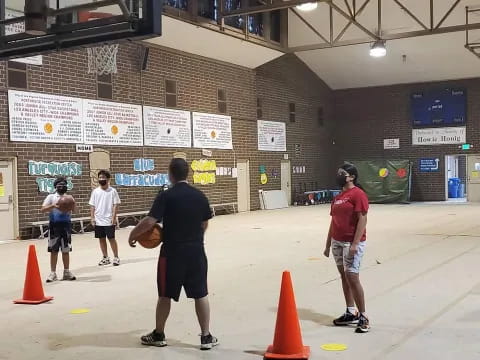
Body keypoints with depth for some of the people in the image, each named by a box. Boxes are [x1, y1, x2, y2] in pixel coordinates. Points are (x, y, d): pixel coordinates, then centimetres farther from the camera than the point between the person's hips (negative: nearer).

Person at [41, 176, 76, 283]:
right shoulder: (51, 197, 3)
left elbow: (74, 210, 0)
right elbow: (43, 209, -6)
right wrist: (53, 206, -21)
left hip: (66, 224, 2)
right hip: (54, 225, -2)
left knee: (66, 249, 8)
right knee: (54, 250, 1)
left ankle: (67, 272, 17)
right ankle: (53, 273, 7)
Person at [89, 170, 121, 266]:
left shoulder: (112, 191, -4)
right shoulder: (95, 191, 4)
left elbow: (116, 205, -6)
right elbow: (92, 206, 7)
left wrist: (114, 217, -13)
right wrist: (92, 218, 0)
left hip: (109, 221, -4)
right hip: (98, 221, 4)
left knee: (111, 238, 0)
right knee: (101, 239, 10)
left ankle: (116, 257, 11)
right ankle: (105, 258, 22)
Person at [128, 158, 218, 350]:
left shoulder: (166, 196, -12)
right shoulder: (200, 195, 3)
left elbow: (149, 222, -18)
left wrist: (133, 235, -1)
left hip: (172, 252, -3)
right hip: (196, 251, 3)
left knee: (165, 295, 11)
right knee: (201, 294, 8)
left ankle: (159, 335, 25)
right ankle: (206, 337, 11)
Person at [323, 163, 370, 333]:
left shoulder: (358, 194, -10)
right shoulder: (338, 197, 16)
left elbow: (362, 219, -16)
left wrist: (355, 244, -23)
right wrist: (328, 245, 16)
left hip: (352, 243, -8)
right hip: (337, 242, 9)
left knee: (352, 278, -11)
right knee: (344, 276, 11)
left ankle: (363, 317, -2)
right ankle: (351, 313, 20)